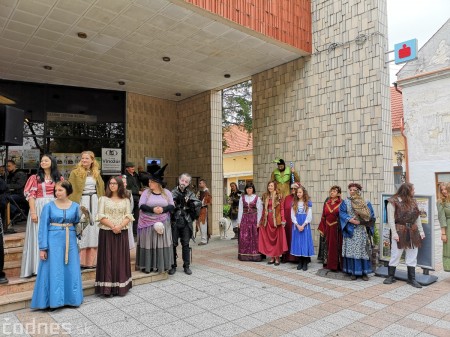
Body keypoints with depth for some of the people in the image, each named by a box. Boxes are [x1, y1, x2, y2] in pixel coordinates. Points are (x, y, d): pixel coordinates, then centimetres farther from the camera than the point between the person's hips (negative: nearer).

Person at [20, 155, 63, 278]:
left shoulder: (59, 178, 10)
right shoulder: (35, 178, 6)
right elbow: (31, 195, -2)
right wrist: (33, 212, -12)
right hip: (39, 208, -1)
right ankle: (39, 267, 5)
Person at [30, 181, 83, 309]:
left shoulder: (75, 206, 4)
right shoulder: (49, 206, -2)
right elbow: (43, 227, -3)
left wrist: (83, 219, -3)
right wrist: (43, 248, -7)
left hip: (70, 241, 2)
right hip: (54, 241, -2)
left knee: (71, 270, 8)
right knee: (54, 270, 2)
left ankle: (71, 298, 22)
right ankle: (54, 300, 15)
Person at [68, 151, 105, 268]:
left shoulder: (96, 173, 13)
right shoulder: (75, 173, 0)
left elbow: (101, 189, 17)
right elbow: (72, 190, -5)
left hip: (95, 202, 4)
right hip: (82, 202, -4)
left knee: (94, 229, 5)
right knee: (82, 230, -2)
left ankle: (92, 260, 12)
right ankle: (81, 260, 5)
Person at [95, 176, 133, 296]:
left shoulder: (125, 200, 8)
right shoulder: (103, 199, 5)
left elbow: (128, 216, 2)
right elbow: (100, 216, -4)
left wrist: (120, 226, -15)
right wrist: (112, 226, -15)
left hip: (122, 233, 1)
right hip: (107, 232, -1)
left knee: (121, 258, 4)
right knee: (107, 258, 0)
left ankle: (121, 286, 12)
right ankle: (107, 287, 5)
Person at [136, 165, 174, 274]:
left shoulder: (167, 193, 4)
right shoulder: (146, 192, 1)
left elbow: (172, 206, 2)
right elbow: (141, 205, -7)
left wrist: (163, 209, -16)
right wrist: (152, 209, -20)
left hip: (162, 223, 1)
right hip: (148, 223, -1)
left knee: (162, 244, 3)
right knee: (148, 244, 2)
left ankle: (161, 265, 14)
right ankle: (147, 265, 12)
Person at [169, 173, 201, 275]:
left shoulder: (190, 194, 7)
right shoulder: (172, 193, 1)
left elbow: (199, 203, -6)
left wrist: (189, 201, -17)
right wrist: (176, 200, -21)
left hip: (186, 222, 1)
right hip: (174, 222, -1)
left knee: (185, 244, 7)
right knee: (173, 244, 5)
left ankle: (186, 266, 17)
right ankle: (173, 266, 17)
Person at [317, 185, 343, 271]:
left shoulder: (341, 203, -5)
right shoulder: (326, 203, 8)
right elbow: (323, 216, 8)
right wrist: (322, 229, 6)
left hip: (337, 229, -4)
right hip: (328, 228, 4)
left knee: (336, 247, 2)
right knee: (328, 246, 10)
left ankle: (337, 265, 13)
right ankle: (328, 264, 20)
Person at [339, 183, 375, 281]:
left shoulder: (366, 203, 7)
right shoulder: (345, 202, 6)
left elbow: (370, 216, 0)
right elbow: (342, 214, -5)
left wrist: (361, 221, -14)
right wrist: (350, 220, -19)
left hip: (362, 231, 0)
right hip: (350, 230, 0)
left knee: (363, 250, 0)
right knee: (351, 250, -1)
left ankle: (364, 272, 8)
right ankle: (353, 272, 7)